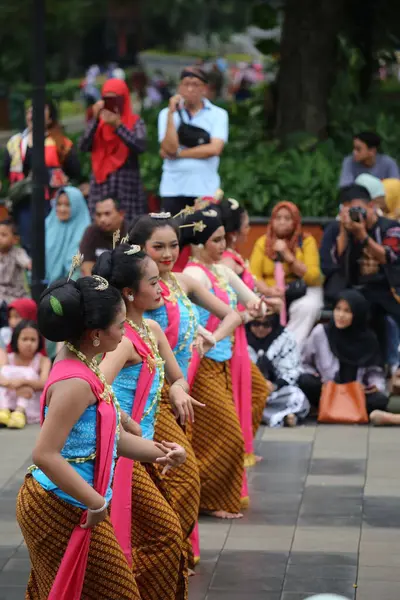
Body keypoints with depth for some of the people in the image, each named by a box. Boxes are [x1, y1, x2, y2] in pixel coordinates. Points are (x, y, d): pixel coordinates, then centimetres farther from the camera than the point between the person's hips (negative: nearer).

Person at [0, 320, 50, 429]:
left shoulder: (43, 361, 0)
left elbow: (44, 383, -20)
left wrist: (22, 382, -39)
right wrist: (12, 385, -38)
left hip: (31, 408, -1)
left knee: (28, 373, -19)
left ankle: (20, 412, -41)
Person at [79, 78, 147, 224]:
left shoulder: (135, 122, 4)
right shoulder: (98, 122, 12)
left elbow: (140, 146, -13)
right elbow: (84, 146, -2)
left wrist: (118, 126, -18)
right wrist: (95, 120, -10)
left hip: (127, 185, -2)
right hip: (101, 185, 3)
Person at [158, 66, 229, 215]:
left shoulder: (218, 114, 3)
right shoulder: (167, 113, 7)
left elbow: (215, 149, -10)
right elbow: (170, 149, -5)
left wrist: (178, 153, -6)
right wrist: (171, 113, -9)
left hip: (205, 188, -1)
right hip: (173, 188, 1)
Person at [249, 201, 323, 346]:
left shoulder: (306, 241, -3)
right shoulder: (262, 242, 3)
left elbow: (313, 277, -12)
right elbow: (254, 277, -5)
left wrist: (288, 256, -20)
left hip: (302, 292, -1)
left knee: (307, 306, -34)